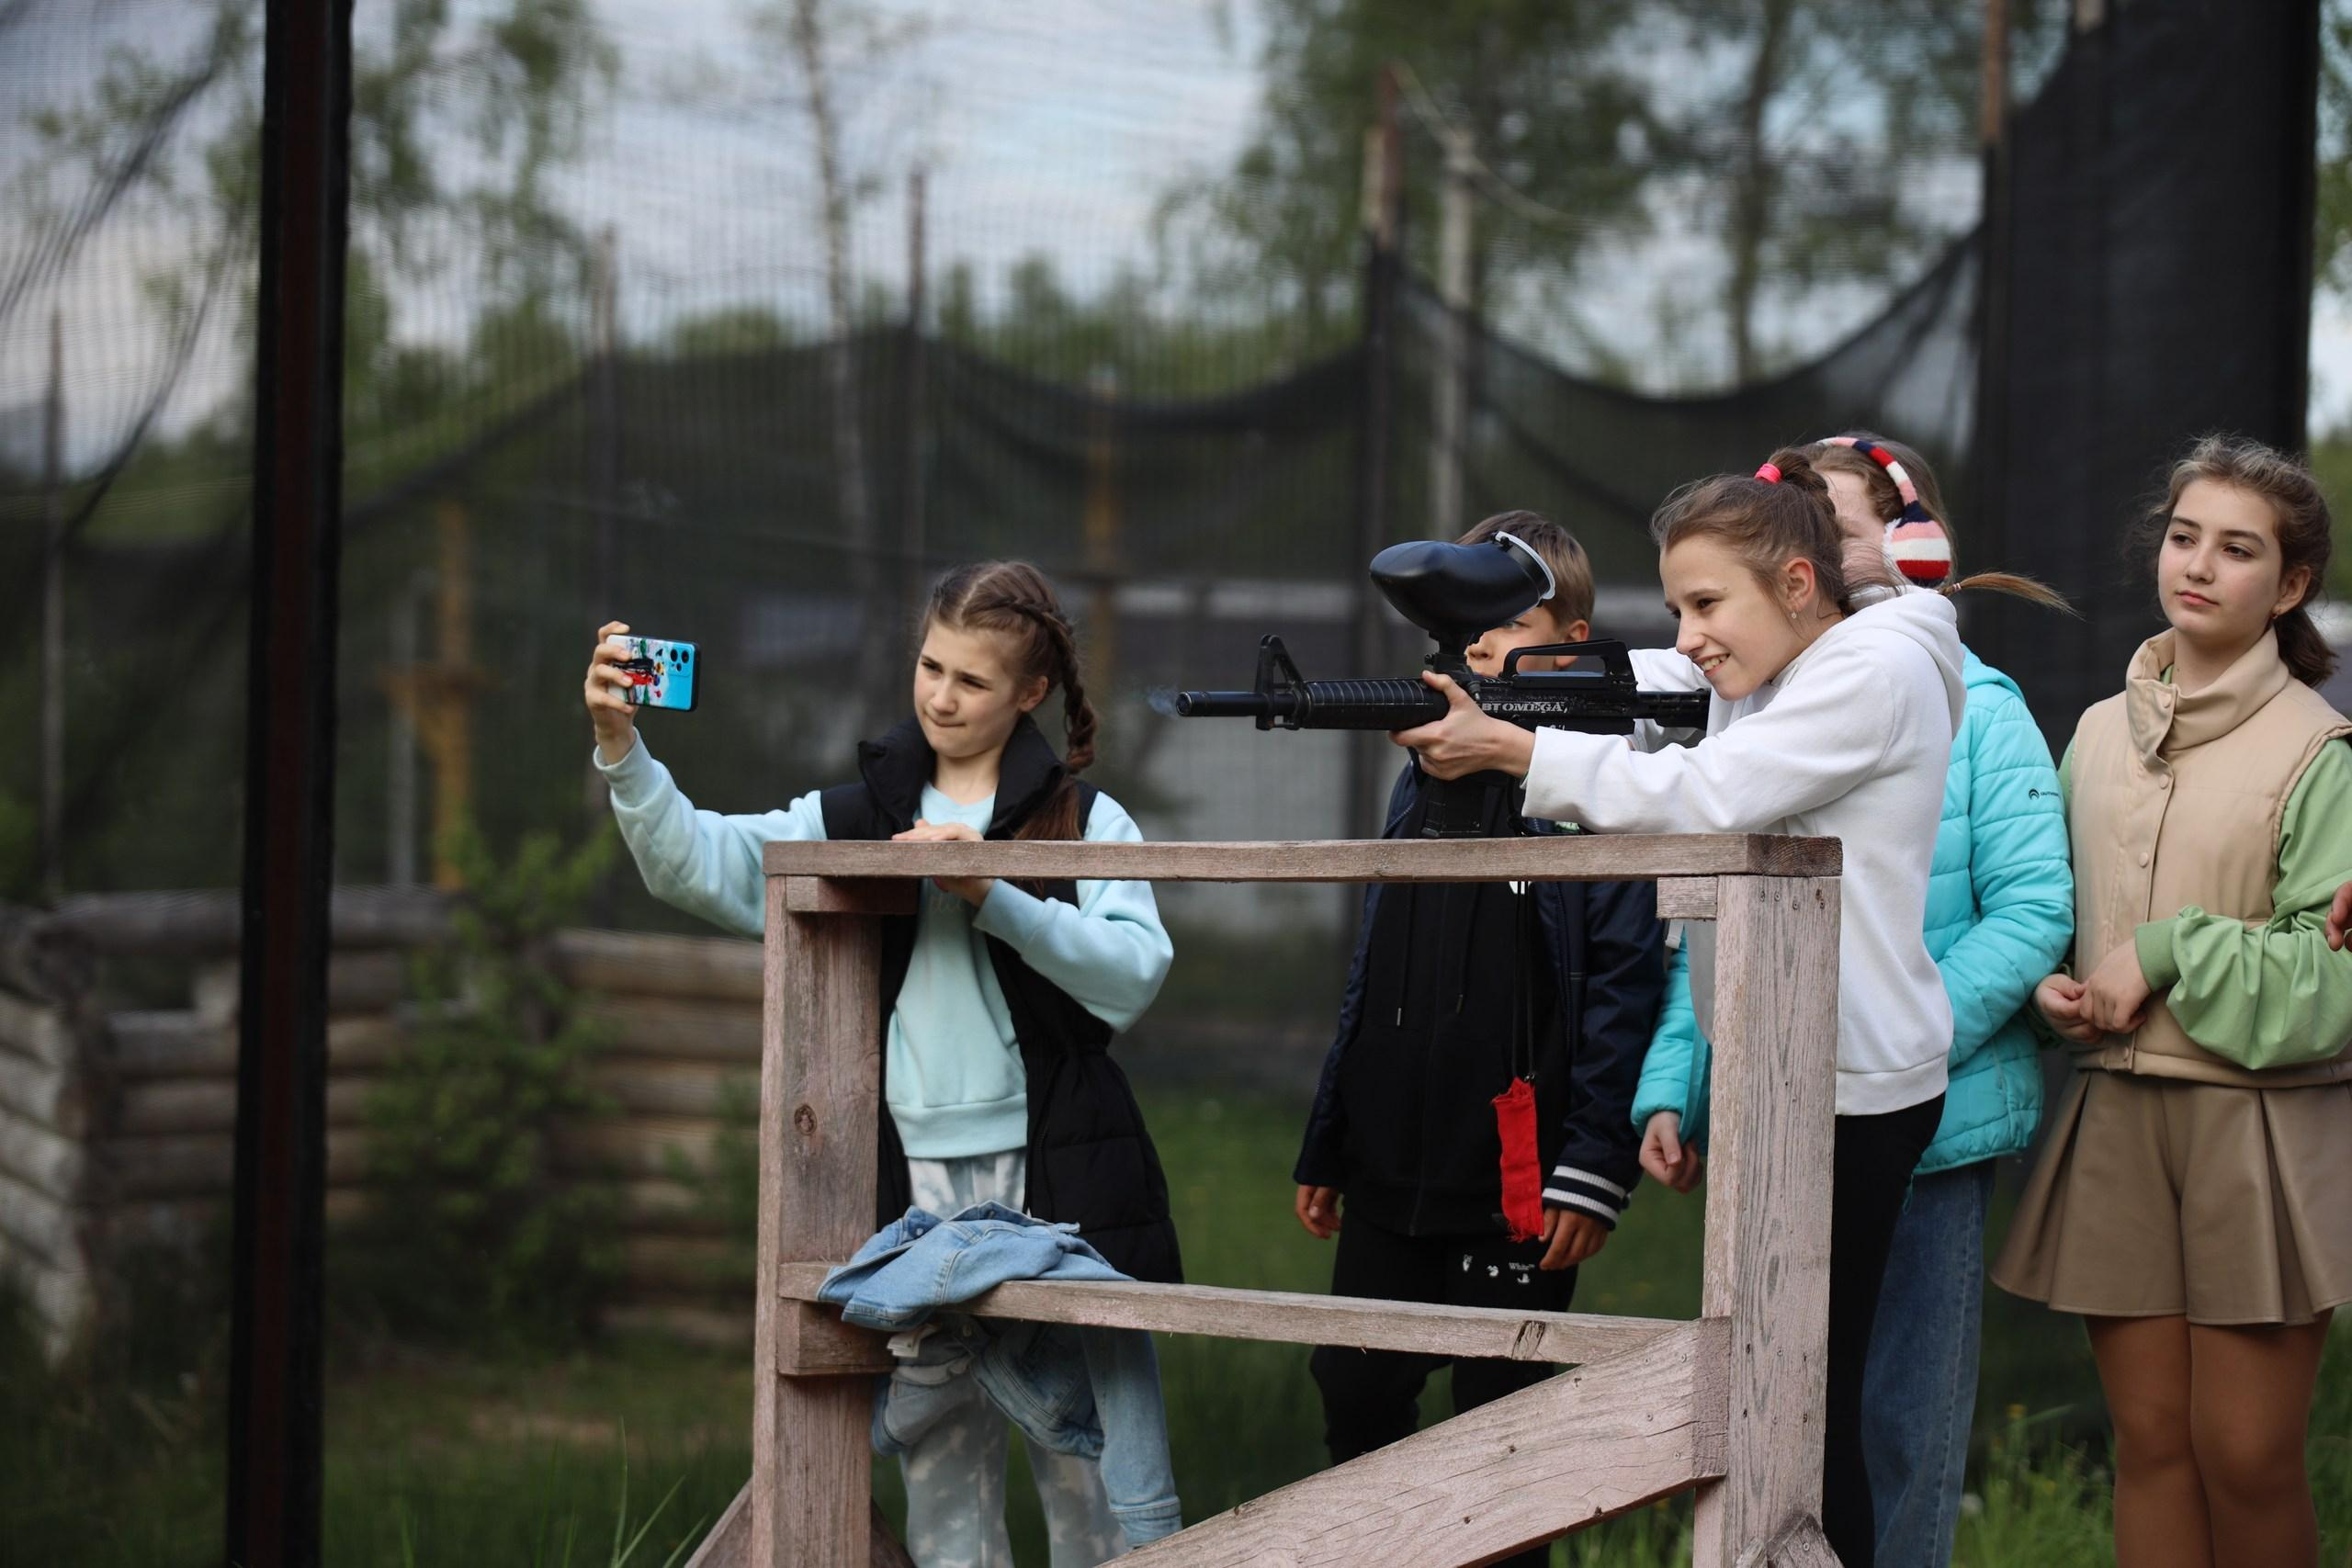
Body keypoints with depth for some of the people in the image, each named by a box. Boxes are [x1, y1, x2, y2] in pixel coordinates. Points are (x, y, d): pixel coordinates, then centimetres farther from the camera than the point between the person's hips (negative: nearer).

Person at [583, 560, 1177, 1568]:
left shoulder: (1085, 821, 5)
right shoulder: (856, 818, 12)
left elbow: (1133, 974, -10)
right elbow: (699, 863, 0)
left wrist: (992, 896, -18)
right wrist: (621, 746, -14)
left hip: (1055, 1181, -2)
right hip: (915, 1184, 2)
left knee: (1086, 1463, -2)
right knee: (938, 1462, 5)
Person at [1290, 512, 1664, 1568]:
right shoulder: (1425, 775, 12)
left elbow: (1624, 988, -13)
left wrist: (1593, 1170, -18)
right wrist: (1326, 1144, 15)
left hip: (1518, 1185, -6)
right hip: (1393, 1172, 6)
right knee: (1356, 1399, 11)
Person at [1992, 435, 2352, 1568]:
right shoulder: (2101, 733, 11)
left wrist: (2169, 953, -14)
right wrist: (2051, 987, 1)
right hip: (2115, 1116, 5)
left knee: (2248, 1457, -4)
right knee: (2149, 1441, 6)